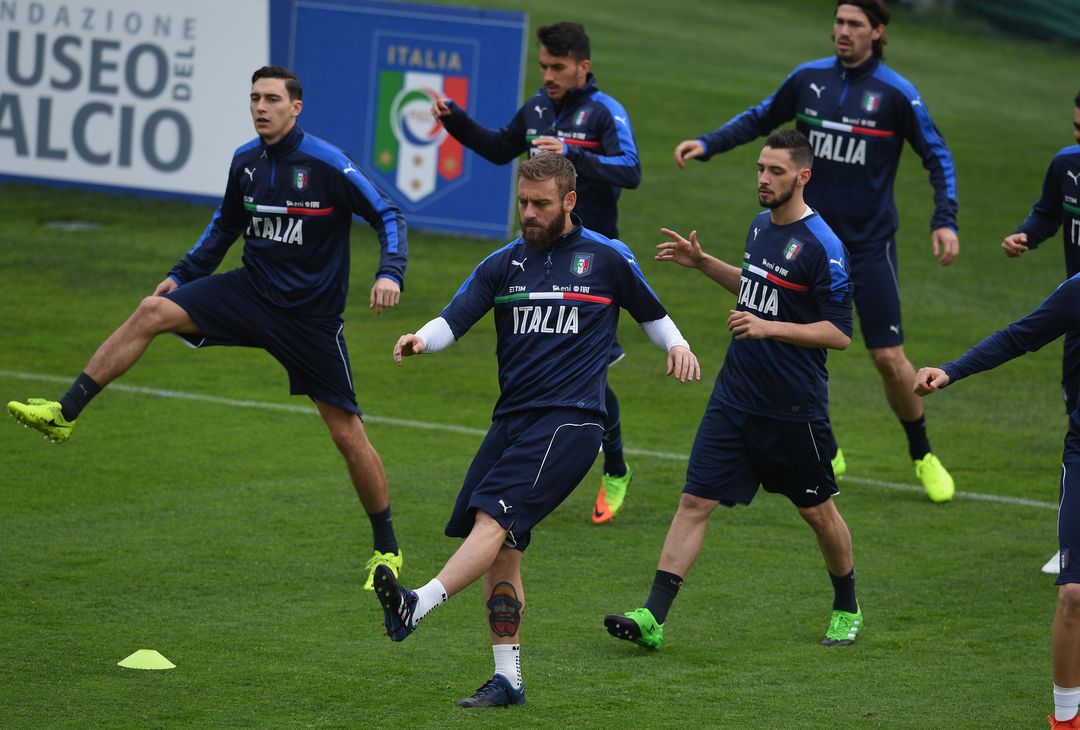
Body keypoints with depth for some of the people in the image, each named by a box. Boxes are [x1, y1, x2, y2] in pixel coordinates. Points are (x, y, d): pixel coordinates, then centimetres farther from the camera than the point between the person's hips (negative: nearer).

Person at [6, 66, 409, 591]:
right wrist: (184, 275, 18)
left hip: (312, 317, -5)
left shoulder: (328, 164, -15)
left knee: (347, 434, -2)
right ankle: (64, 413, -16)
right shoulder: (245, 161, 2)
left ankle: (387, 549, 15)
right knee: (152, 311, -15)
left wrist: (390, 273, -27)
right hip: (252, 291, 5)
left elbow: (387, 216, -11)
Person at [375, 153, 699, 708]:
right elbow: (455, 318, 0)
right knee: (501, 551, 2)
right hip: (512, 418, 5)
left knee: (494, 517, -22)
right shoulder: (504, 264, 12)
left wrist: (677, 345, 1)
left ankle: (418, 605, -40)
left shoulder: (607, 258, 5)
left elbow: (650, 312, 20)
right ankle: (507, 679, 8)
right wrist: (422, 340, -21)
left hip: (570, 418, -5)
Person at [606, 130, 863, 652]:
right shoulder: (761, 226, 8)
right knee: (695, 501, -3)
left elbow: (839, 332, -16)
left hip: (794, 408, -6)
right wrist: (703, 263, 17)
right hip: (734, 397, 6)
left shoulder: (821, 245, -15)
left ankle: (847, 609, 34)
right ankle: (653, 618, -8)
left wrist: (768, 328, -24)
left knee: (817, 510, 11)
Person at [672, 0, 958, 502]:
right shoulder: (809, 79, 2)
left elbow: (938, 158, -1)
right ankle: (825, 454, 19)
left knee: (889, 358, -7)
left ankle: (923, 456, 14)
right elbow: (760, 119, 18)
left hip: (869, 243, -3)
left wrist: (945, 220, -12)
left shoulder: (896, 93, -8)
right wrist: (707, 145, 7)